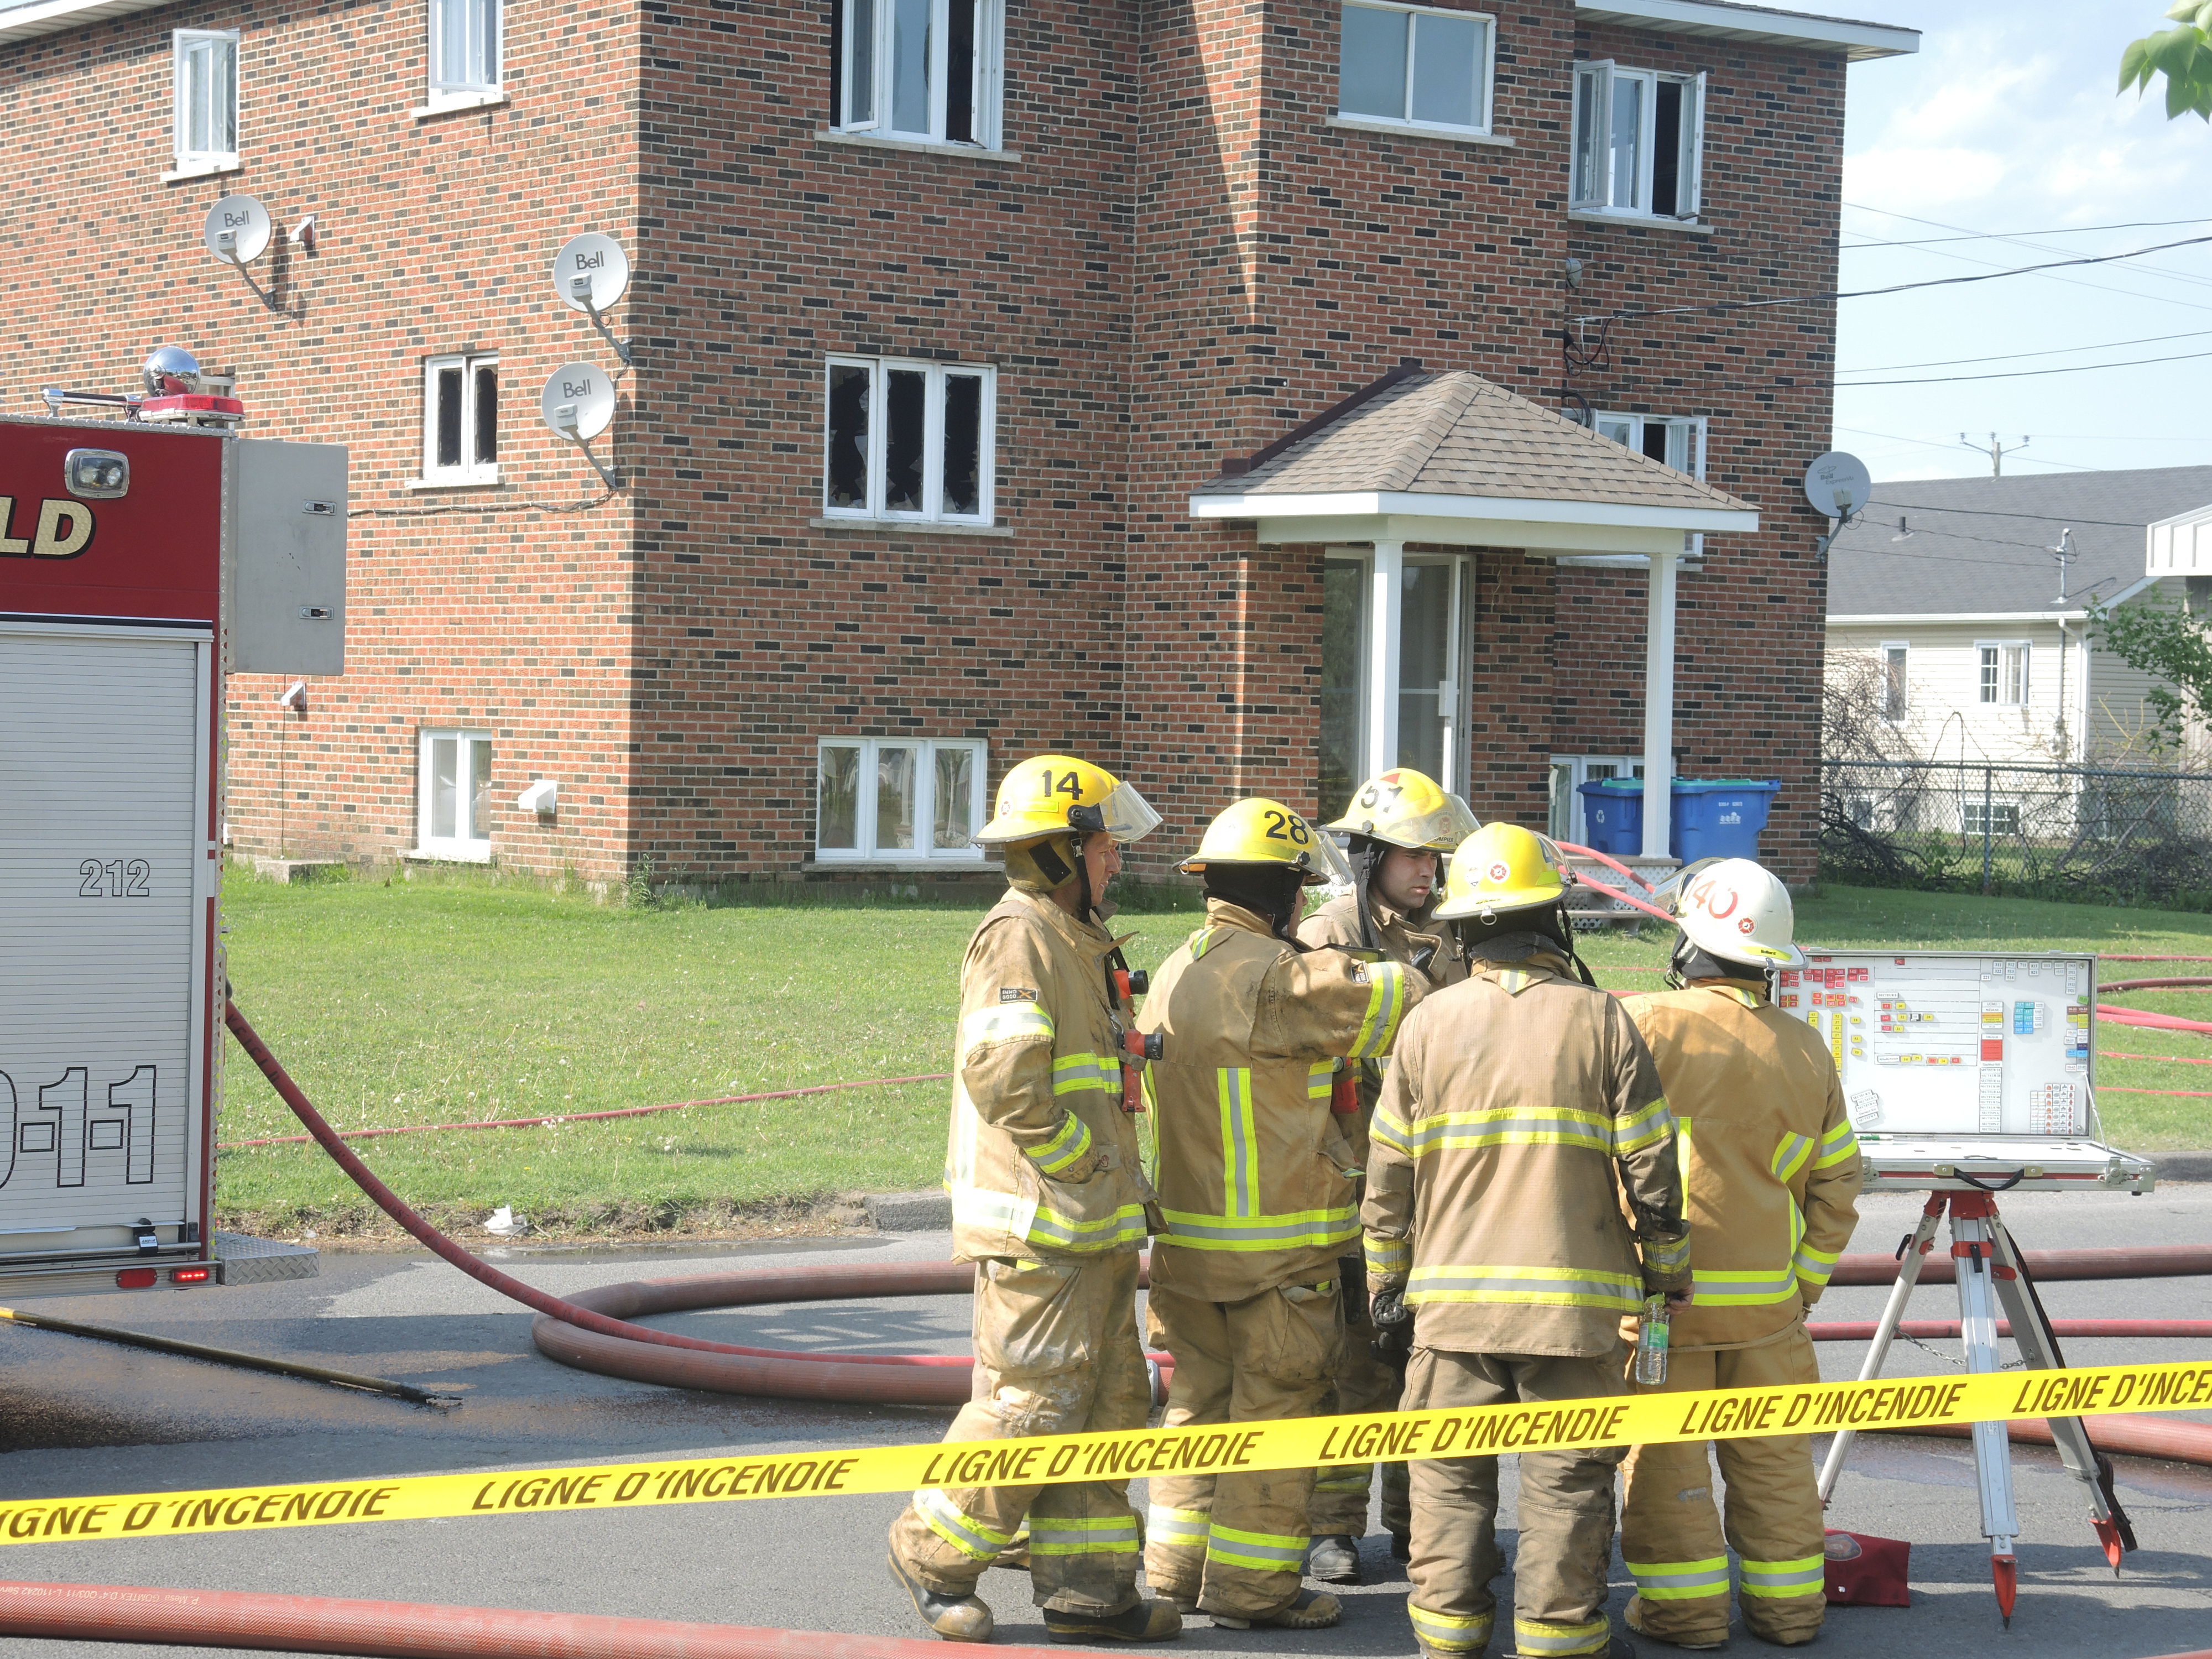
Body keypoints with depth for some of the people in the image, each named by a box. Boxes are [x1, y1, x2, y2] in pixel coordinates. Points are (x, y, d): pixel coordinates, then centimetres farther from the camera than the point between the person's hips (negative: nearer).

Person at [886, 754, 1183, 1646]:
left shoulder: (1073, 939, 20)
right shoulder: (1018, 937, -13)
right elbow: (1002, 1075, -25)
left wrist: (1124, 1180, 20)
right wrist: (1081, 1163, -18)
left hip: (1090, 1225, 10)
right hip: (1037, 1225, -10)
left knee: (1107, 1400, 10)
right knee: (1032, 1403, -8)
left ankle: (1088, 1588, 16)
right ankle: (934, 1554, 8)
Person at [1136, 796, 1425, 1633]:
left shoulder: (1173, 975, 10)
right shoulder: (1275, 979, -19)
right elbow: (1399, 1001, -15)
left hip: (1189, 1237, 9)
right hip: (1276, 1245, -9)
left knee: (1202, 1395, 17)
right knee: (1274, 1407, 1)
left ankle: (1179, 1564, 23)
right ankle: (1252, 1584, 5)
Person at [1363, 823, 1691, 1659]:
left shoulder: (1427, 1023, 2)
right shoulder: (1599, 1019, -4)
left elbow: (1389, 1172, 6)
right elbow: (1649, 1165, -3)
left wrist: (1386, 1275, 18)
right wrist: (1666, 1269, 10)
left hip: (1453, 1293, 2)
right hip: (1572, 1296, -2)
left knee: (1449, 1475, 10)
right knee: (1567, 1476, 5)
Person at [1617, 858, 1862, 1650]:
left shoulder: (1646, 1024, -10)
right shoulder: (1806, 1050, 6)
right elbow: (1835, 1188, 10)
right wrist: (1803, 1281, 16)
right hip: (1768, 1292, 4)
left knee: (1665, 1455, 5)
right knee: (1772, 1455, 13)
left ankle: (1683, 1605, 7)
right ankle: (1787, 1601, 18)